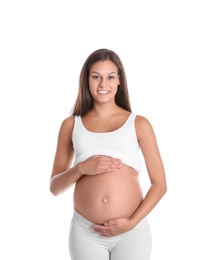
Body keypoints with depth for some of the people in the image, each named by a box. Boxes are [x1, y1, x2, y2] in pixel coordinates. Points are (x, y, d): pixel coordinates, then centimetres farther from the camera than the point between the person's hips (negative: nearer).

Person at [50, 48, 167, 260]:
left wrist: (132, 222, -10)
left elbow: (159, 184, 3)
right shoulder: (71, 125, 7)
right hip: (85, 232, 1)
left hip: (132, 232, -1)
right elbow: (55, 187, 7)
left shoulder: (139, 124, 3)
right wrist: (81, 168, -11)